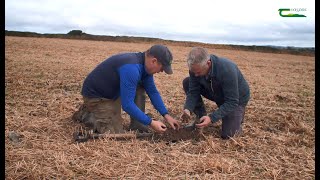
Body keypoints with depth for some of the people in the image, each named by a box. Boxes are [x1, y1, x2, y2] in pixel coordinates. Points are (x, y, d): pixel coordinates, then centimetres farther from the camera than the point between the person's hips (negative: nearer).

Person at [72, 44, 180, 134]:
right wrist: (151, 123, -28)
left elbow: (153, 92, 3)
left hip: (113, 93, 9)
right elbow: (127, 105, -34)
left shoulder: (145, 65, -5)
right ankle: (85, 114, 7)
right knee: (116, 133, -8)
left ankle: (137, 126, 3)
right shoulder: (131, 68, -34)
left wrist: (166, 115, -4)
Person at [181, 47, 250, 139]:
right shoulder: (195, 69, -23)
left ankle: (238, 115, 16)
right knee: (187, 82, -13)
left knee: (227, 135, -17)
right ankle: (201, 118, 0)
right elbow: (193, 92, -17)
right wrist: (187, 109, -36)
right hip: (217, 94, 5)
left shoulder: (227, 70, -39)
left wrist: (212, 118, -42)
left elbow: (232, 102, -35)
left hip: (237, 98, -5)